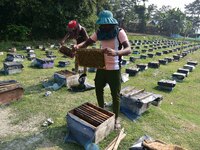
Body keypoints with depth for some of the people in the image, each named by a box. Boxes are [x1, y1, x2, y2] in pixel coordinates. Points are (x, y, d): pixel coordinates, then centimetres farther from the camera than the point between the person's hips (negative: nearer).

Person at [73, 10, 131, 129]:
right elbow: (87, 42, 2)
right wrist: (78, 46, -21)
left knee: (115, 95, 6)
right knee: (98, 90, 19)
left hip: (114, 69, -5)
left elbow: (128, 49, -27)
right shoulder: (99, 32, 1)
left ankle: (116, 118, 28)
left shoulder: (119, 32, -15)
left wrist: (116, 52, -48)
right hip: (101, 67, 6)